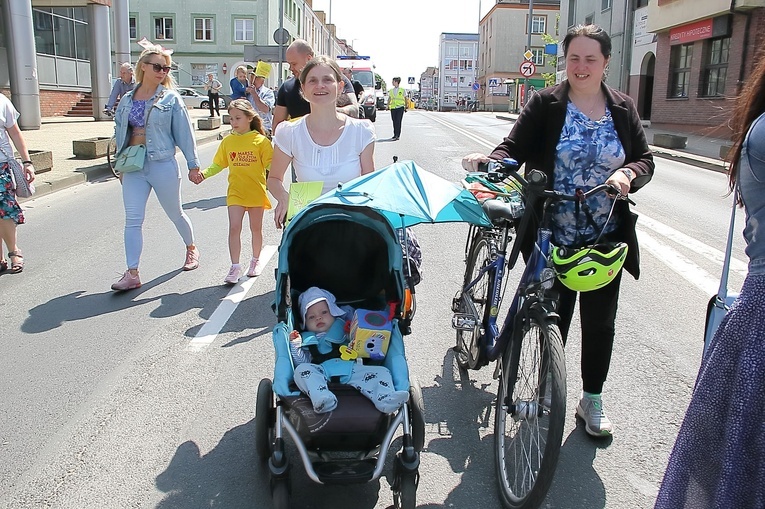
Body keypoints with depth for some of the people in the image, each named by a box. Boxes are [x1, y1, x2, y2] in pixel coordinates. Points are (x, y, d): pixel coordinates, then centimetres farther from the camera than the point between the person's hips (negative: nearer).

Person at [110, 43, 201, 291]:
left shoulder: (171, 99, -3)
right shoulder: (127, 100, 7)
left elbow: (184, 133, -3)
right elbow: (120, 133, 14)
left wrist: (193, 164, -3)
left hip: (162, 165, -3)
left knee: (175, 213, 13)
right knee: (132, 219, -4)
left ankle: (191, 248, 39)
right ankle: (132, 273, -2)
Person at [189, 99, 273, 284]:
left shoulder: (260, 140, -5)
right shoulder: (228, 141, 4)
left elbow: (270, 165, -6)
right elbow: (218, 164, 8)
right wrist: (202, 173, -7)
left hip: (256, 191, -2)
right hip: (235, 192, 2)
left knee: (256, 228, 12)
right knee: (234, 227, -6)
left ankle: (256, 260, 32)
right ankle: (235, 266, 2)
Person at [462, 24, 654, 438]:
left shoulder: (623, 109, 6)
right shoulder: (545, 104, -2)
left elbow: (645, 160, 7)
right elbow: (515, 148, -10)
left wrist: (627, 173, -16)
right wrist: (488, 160, -31)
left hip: (605, 240, 3)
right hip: (553, 239, -3)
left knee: (599, 321, 11)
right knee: (552, 317, 5)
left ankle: (592, 400, 31)